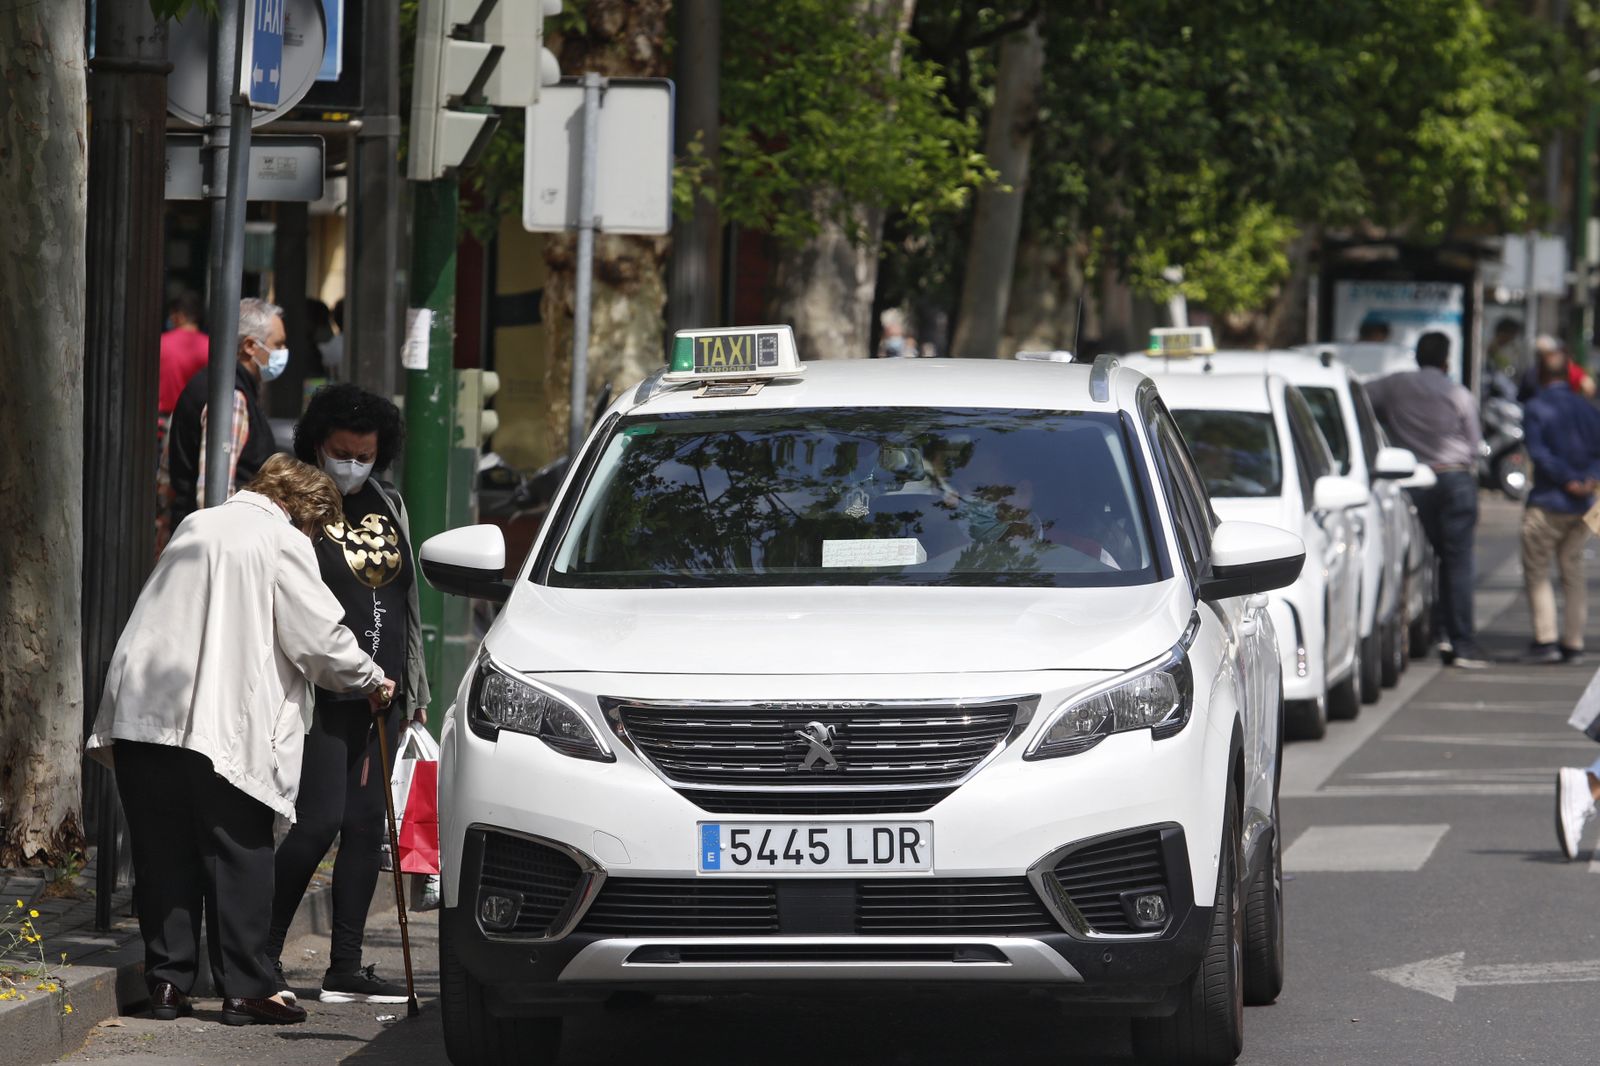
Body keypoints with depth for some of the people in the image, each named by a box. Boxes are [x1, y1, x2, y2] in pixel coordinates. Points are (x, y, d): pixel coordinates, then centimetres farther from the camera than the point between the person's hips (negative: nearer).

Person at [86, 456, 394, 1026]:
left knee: (163, 855, 9)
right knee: (238, 856, 1)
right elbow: (321, 637, -2)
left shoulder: (196, 526, 20)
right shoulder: (284, 542, -1)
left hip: (141, 715, 6)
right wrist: (371, 680, 14)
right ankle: (244, 989, 1)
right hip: (219, 723, -6)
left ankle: (167, 981, 9)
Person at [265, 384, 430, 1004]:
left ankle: (346, 969, 8)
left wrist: (414, 684, 21)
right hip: (325, 692, -7)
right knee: (321, 821, -14)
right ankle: (263, 953, -3)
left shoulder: (389, 506, 16)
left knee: (366, 825, 5)